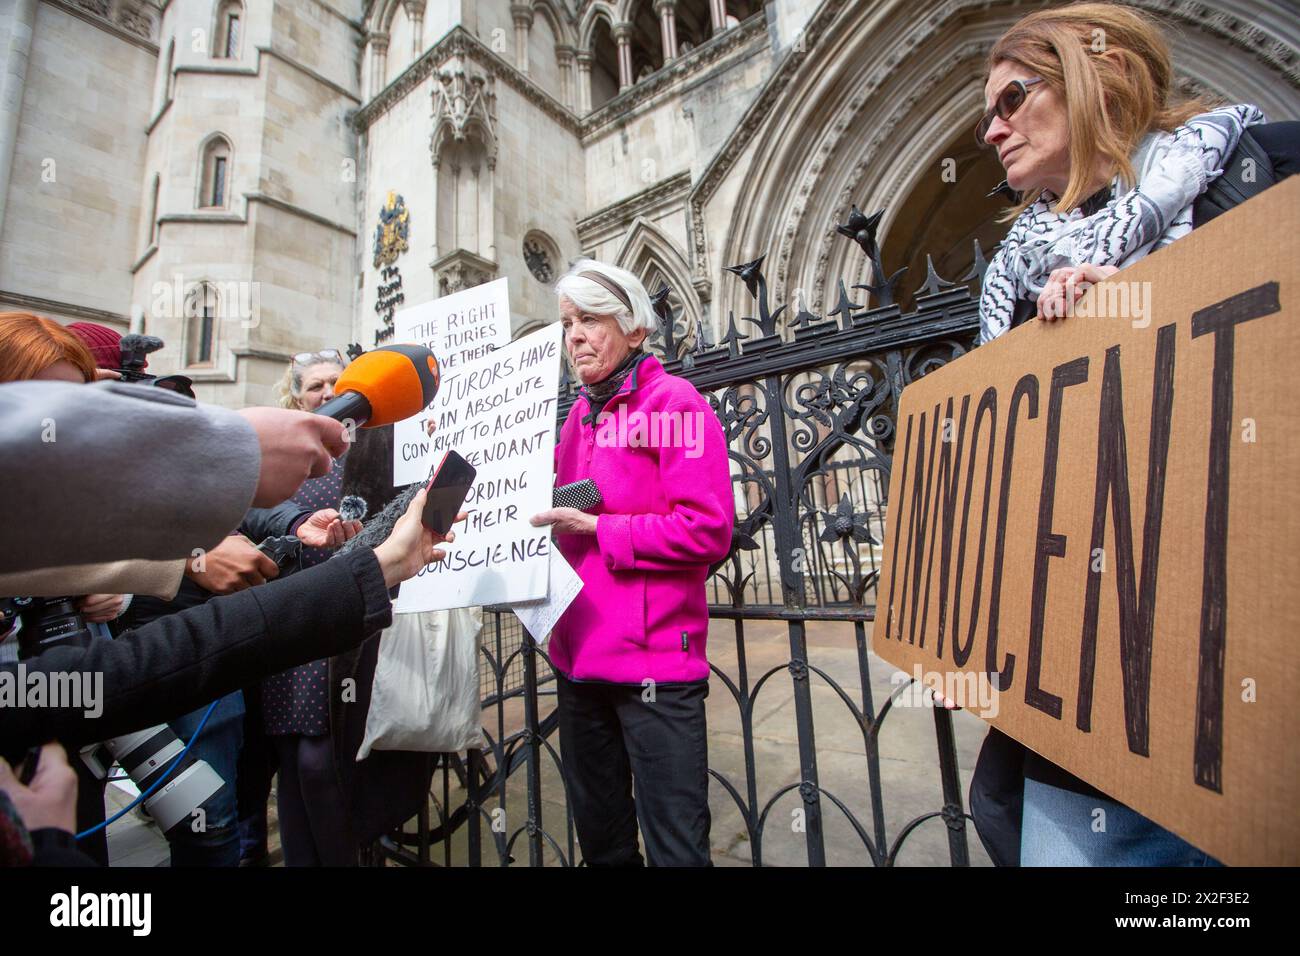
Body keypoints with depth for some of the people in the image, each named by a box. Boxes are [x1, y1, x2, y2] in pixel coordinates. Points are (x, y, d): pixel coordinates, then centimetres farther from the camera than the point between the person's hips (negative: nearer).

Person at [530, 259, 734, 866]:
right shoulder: (579, 414, 12)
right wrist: (550, 518, 0)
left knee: (674, 844, 8)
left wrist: (596, 529, -17)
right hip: (579, 654, 7)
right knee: (599, 836, 23)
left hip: (654, 661, -7)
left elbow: (708, 530, -17)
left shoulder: (674, 402, -9)